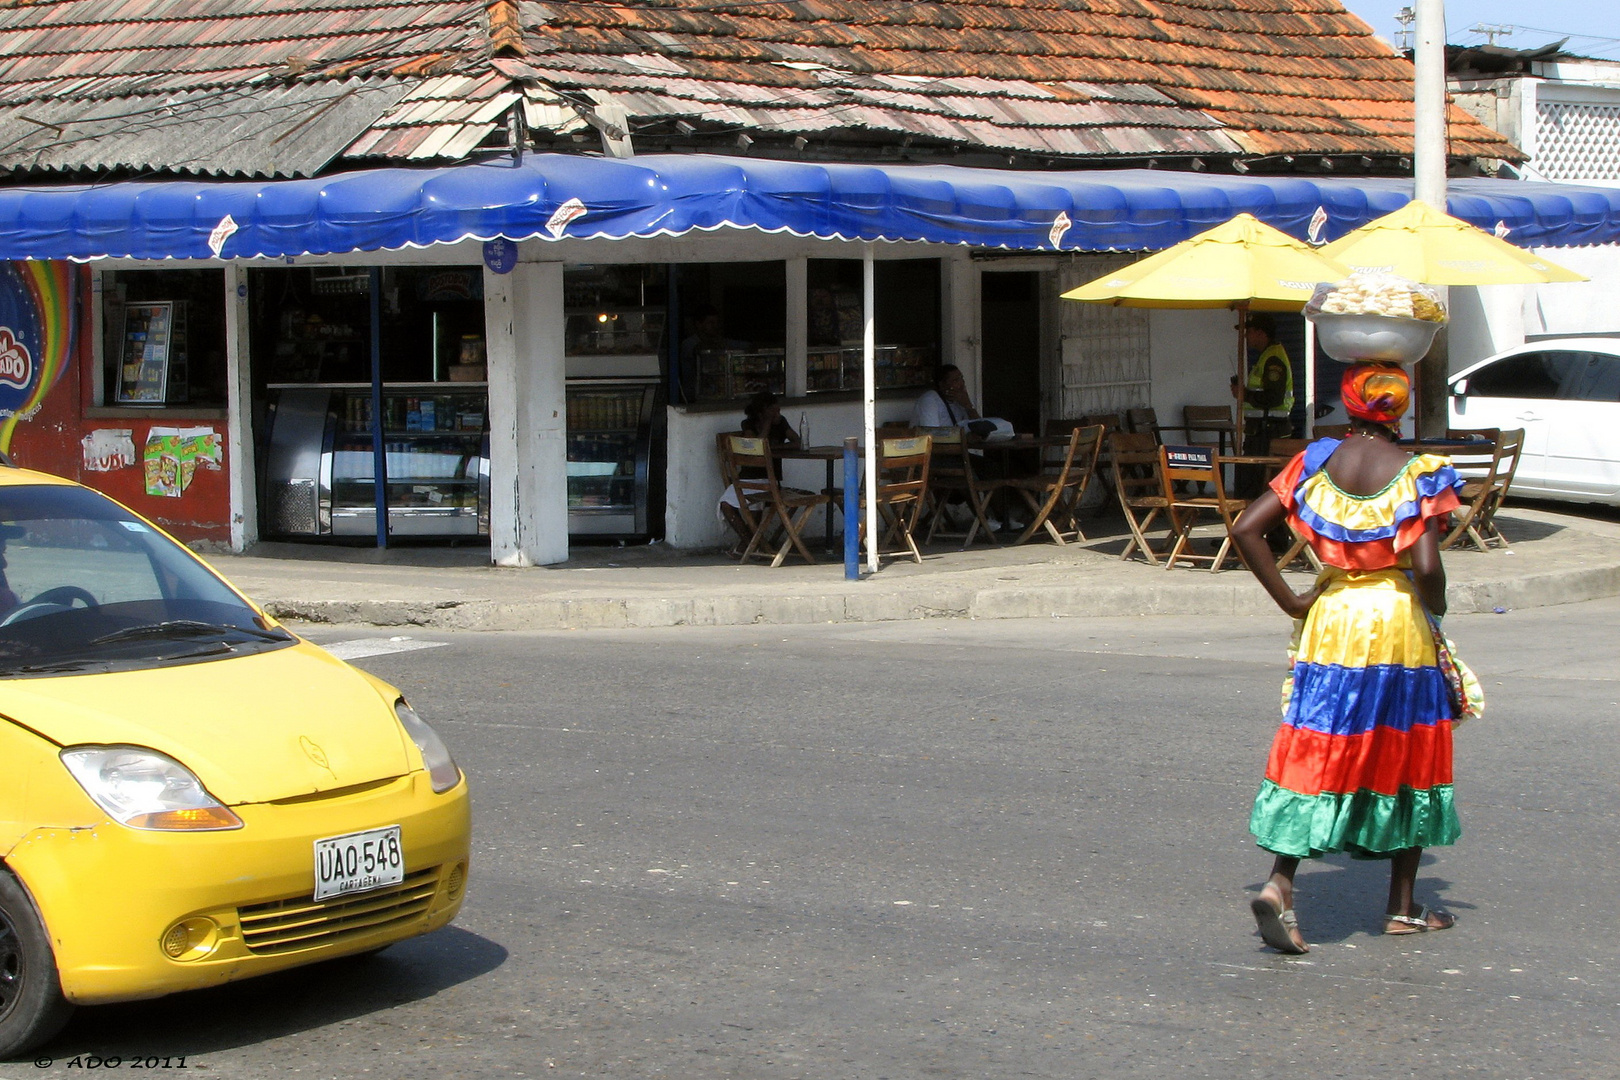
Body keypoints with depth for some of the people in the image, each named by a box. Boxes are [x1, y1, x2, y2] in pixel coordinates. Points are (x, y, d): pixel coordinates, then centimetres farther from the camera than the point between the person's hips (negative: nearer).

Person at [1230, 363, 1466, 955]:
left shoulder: (1316, 463, -1)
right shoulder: (1417, 473, -10)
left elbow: (1246, 529, -6)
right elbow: (1426, 567, -20)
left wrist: (1288, 599, 0)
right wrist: (1436, 609, 1)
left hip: (1329, 619, 3)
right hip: (1399, 624, -2)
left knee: (1315, 752, 6)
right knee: (1407, 756, 12)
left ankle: (1279, 884, -12)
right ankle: (1402, 907, 18)